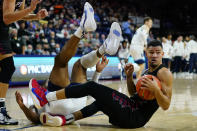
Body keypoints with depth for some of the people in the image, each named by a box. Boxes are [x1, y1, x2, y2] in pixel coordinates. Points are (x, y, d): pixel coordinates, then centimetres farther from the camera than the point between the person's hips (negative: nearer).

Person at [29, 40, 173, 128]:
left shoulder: (164, 73, -7)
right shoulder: (147, 71, 20)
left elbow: (166, 106, -16)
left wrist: (155, 89, -32)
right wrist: (129, 76, 13)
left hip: (134, 117, -9)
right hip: (133, 111, 9)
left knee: (92, 87, -11)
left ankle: (46, 97, -5)